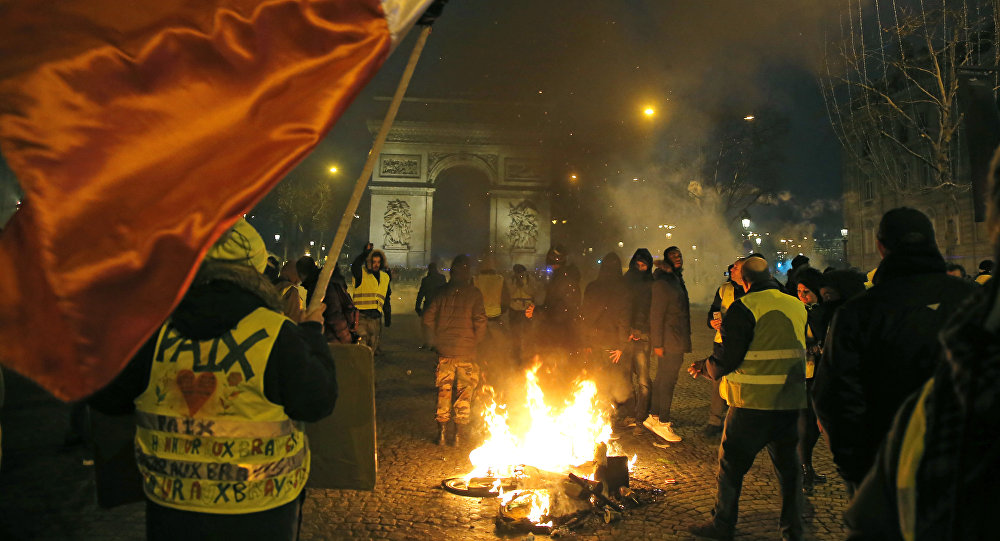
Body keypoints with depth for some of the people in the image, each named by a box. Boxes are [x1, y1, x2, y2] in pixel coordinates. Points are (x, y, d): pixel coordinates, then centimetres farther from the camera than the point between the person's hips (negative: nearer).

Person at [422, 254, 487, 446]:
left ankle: (442, 432, 15)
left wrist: (437, 341, 12)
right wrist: (476, 341, 2)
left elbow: (427, 319, 3)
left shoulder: (443, 293, 4)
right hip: (466, 351, -3)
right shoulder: (473, 294, -5)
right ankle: (459, 434, 10)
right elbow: (480, 321, -13)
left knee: (444, 390, 12)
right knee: (465, 391, 7)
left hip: (444, 351, 3)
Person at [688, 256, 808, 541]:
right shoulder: (797, 306, 7)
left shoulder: (743, 308, -13)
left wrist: (709, 366, 4)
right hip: (792, 400, 6)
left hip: (753, 403, -6)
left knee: (731, 463, 8)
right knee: (788, 464, 17)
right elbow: (800, 352, 16)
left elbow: (728, 359, -15)